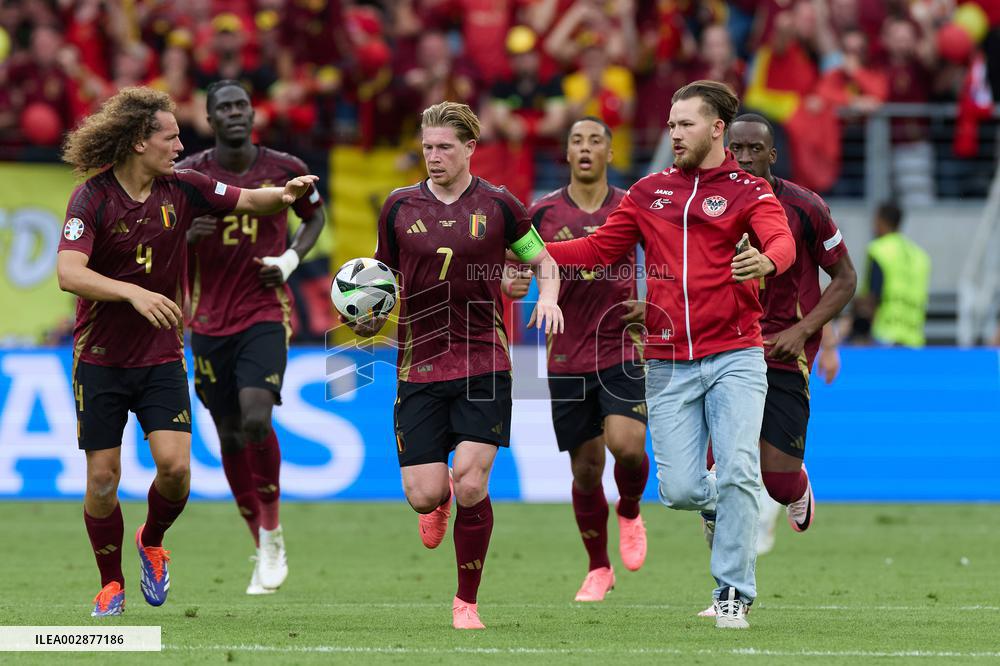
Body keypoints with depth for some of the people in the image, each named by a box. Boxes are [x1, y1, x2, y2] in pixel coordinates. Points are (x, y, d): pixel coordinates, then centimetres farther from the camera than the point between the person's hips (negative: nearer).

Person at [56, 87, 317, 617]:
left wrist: (284, 193, -15)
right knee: (103, 477, 0)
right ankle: (111, 583, 19)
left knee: (175, 465, -12)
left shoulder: (181, 189, 0)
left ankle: (151, 542, 18)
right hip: (101, 359, -3)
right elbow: (69, 273, -25)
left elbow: (249, 201, 8)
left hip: (162, 358, 3)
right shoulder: (92, 198, -14)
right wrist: (133, 293, -38)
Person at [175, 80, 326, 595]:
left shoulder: (285, 169, -1)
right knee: (229, 436, 5)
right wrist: (186, 234, -17)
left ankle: (272, 528, -4)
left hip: (265, 314, -2)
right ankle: (265, 549, 20)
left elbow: (315, 215, 17)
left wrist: (291, 259, -1)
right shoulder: (189, 175, -2)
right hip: (210, 320, 2)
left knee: (256, 417, -23)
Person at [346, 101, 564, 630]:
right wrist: (369, 318, -5)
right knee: (423, 494, -6)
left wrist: (548, 298, -6)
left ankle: (467, 603, 4)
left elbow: (542, 259, 14)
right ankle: (439, 505, 35)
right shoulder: (399, 207, 5)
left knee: (470, 483, -13)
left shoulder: (497, 205, 1)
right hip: (419, 364, 2)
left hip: (483, 363, -2)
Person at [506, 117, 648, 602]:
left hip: (622, 350, -1)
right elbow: (520, 267, 10)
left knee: (626, 444, -23)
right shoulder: (543, 212, 2)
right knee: (586, 470, 4)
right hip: (567, 358, 1)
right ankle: (598, 569, 23)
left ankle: (630, 512, 11)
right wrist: (513, 283, -14)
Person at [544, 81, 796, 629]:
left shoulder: (749, 191, 0)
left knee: (738, 473, -15)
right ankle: (717, 504, 33)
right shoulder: (648, 192, 13)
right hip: (669, 366, 3)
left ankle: (732, 594, -3)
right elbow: (600, 248, 18)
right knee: (679, 490, -4)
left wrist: (766, 261, -43)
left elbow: (781, 240, -18)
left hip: (733, 357, -3)